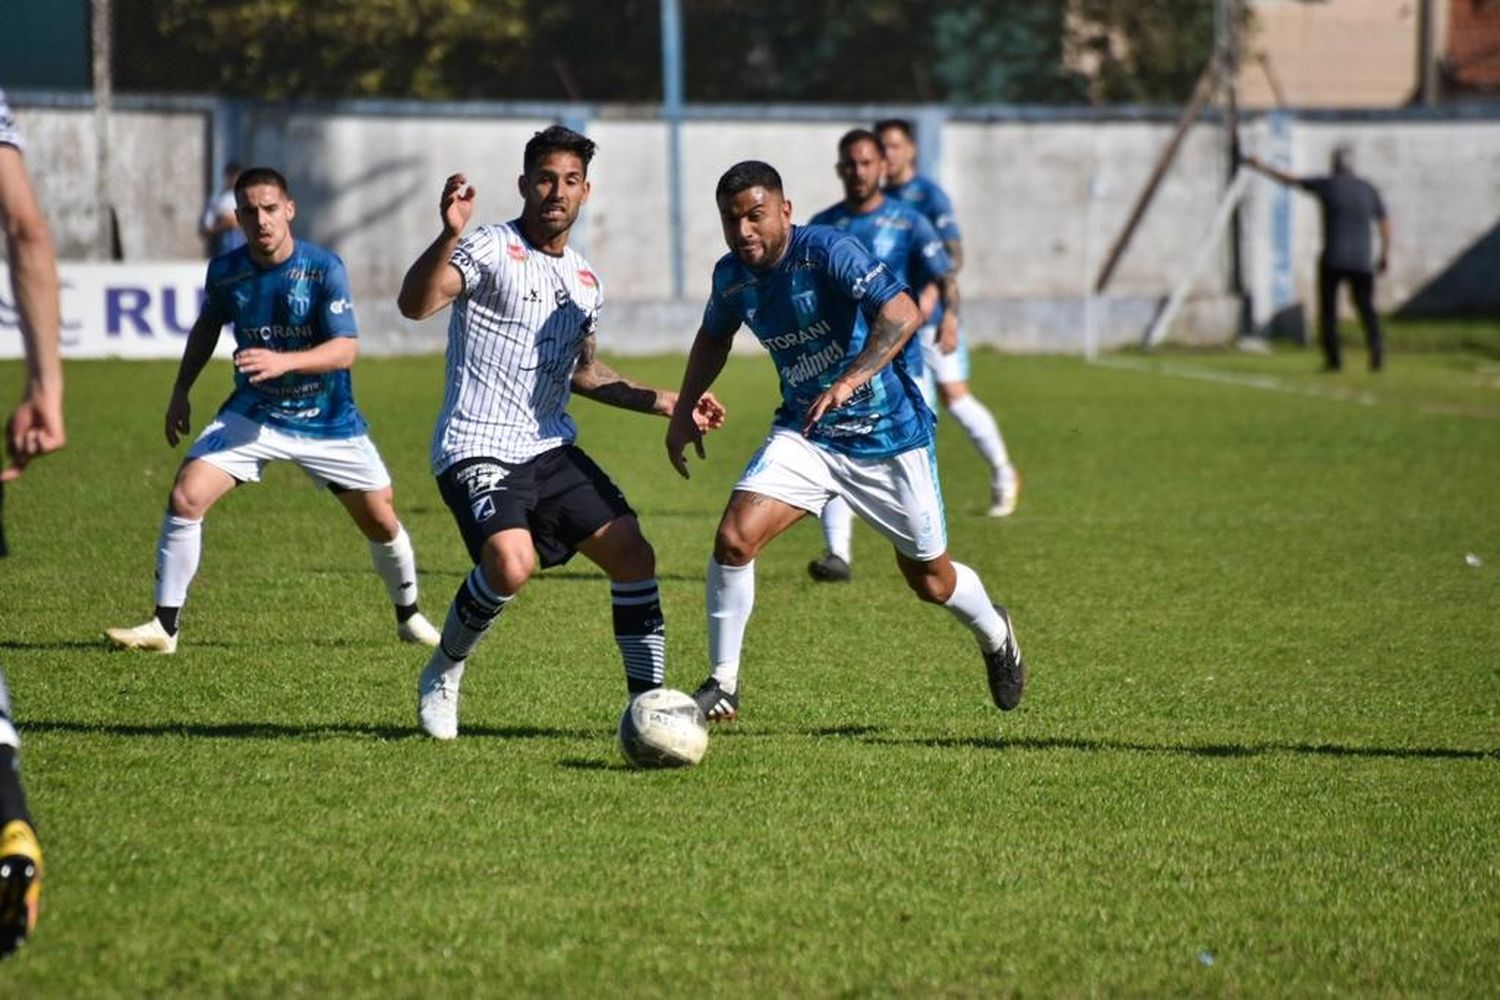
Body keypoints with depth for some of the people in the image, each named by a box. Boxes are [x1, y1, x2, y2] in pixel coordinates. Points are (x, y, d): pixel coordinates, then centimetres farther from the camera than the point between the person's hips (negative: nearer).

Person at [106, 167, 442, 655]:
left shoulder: (324, 268, -18)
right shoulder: (225, 271, -7)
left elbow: (345, 349, -24)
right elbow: (208, 326, 15)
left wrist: (283, 361, -38)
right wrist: (181, 390, 10)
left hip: (327, 420, -2)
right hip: (253, 414, 2)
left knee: (381, 522, 5)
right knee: (184, 497, -17)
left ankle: (409, 615, 34)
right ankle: (164, 625, -8)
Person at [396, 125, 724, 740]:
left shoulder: (585, 281, 15)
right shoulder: (491, 250, -9)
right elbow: (414, 304, -25)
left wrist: (672, 405, 28)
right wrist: (450, 235, -40)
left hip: (551, 448, 7)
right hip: (478, 449, -7)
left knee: (633, 554, -4)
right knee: (511, 563, -29)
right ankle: (442, 678, -3)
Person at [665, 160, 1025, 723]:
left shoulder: (827, 252, -24)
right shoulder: (731, 276, -4)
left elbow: (902, 313, -37)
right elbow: (714, 337, 19)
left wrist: (849, 381, -48)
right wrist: (683, 412, 12)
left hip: (888, 436, -4)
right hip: (804, 436, 4)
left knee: (931, 582, 10)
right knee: (734, 537, -19)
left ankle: (995, 636, 44)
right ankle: (722, 684, -5)